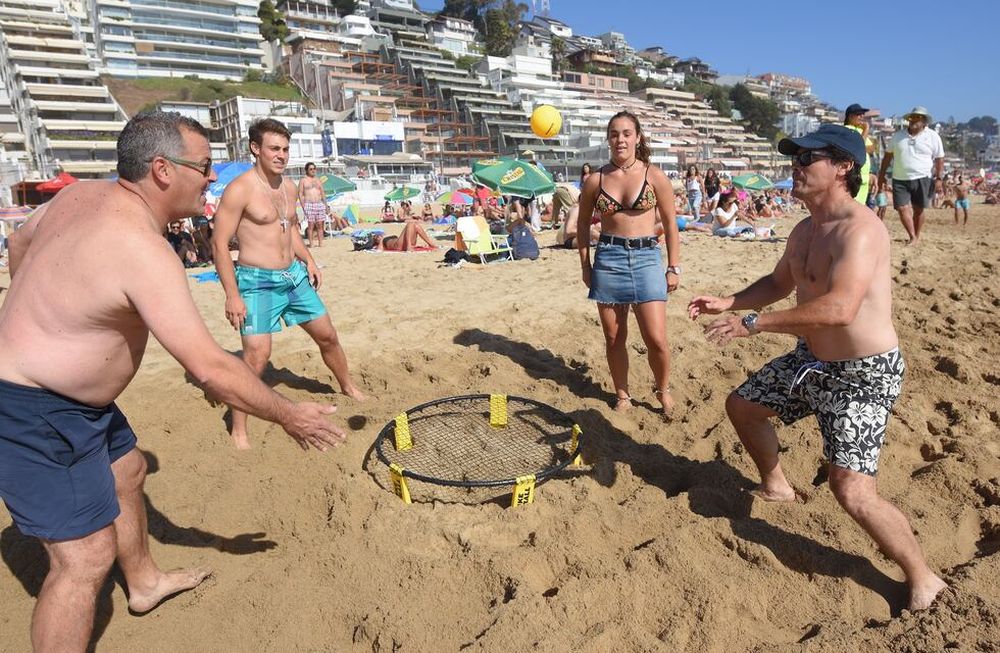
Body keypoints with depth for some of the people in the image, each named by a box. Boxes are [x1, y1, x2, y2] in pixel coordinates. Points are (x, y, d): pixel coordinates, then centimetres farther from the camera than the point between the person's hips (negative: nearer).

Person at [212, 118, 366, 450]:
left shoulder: (288, 186, 9)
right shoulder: (239, 189, -13)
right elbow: (219, 243, -14)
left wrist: (309, 261, 11)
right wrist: (232, 295, -19)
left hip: (294, 274, 7)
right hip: (257, 282, -7)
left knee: (327, 335, 14)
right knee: (257, 354, -13)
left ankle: (349, 388, 38)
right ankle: (238, 431, 4)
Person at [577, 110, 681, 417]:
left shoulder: (655, 176, -1)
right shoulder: (595, 180, 3)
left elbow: (670, 224, 4)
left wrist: (674, 268, 2)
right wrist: (585, 264, 9)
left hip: (646, 257, -1)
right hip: (608, 258, 2)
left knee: (656, 339, -5)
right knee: (614, 338, 8)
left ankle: (663, 389, 24)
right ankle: (622, 395, 28)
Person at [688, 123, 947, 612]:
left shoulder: (859, 229, -26)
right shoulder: (805, 231, 5)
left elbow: (839, 308, -39)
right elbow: (779, 284, 20)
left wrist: (753, 324, -35)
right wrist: (729, 303, 4)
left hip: (863, 375, -9)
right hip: (812, 359, 9)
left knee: (852, 492, -15)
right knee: (742, 405, 20)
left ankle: (923, 579, 11)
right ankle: (775, 486, 44)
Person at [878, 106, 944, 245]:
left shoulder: (933, 136, 1)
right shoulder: (898, 136, 9)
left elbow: (939, 159, 1)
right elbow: (888, 155, 14)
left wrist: (938, 178, -7)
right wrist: (882, 174, 10)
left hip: (922, 179, -2)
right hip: (900, 180, 2)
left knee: (918, 210, 4)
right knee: (902, 208, -8)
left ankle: (917, 237, 18)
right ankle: (912, 236, 1)